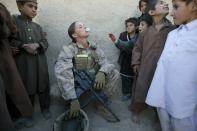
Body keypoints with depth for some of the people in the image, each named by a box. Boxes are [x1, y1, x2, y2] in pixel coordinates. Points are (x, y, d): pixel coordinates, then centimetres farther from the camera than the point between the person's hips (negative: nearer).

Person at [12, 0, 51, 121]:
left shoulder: (37, 26, 14)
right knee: (27, 88, 7)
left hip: (40, 63, 4)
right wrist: (23, 46, -17)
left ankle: (45, 108, 28)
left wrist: (37, 45, -14)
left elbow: (45, 43, 7)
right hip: (23, 63, -3)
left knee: (43, 86, 10)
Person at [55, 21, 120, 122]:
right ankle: (73, 110, 1)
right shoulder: (68, 49, -15)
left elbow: (107, 64, -6)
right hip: (77, 87, -3)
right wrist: (73, 99, -38)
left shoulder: (95, 49, 3)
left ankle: (99, 104, 1)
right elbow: (63, 74, -29)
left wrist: (102, 73, -32)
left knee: (114, 73, -9)